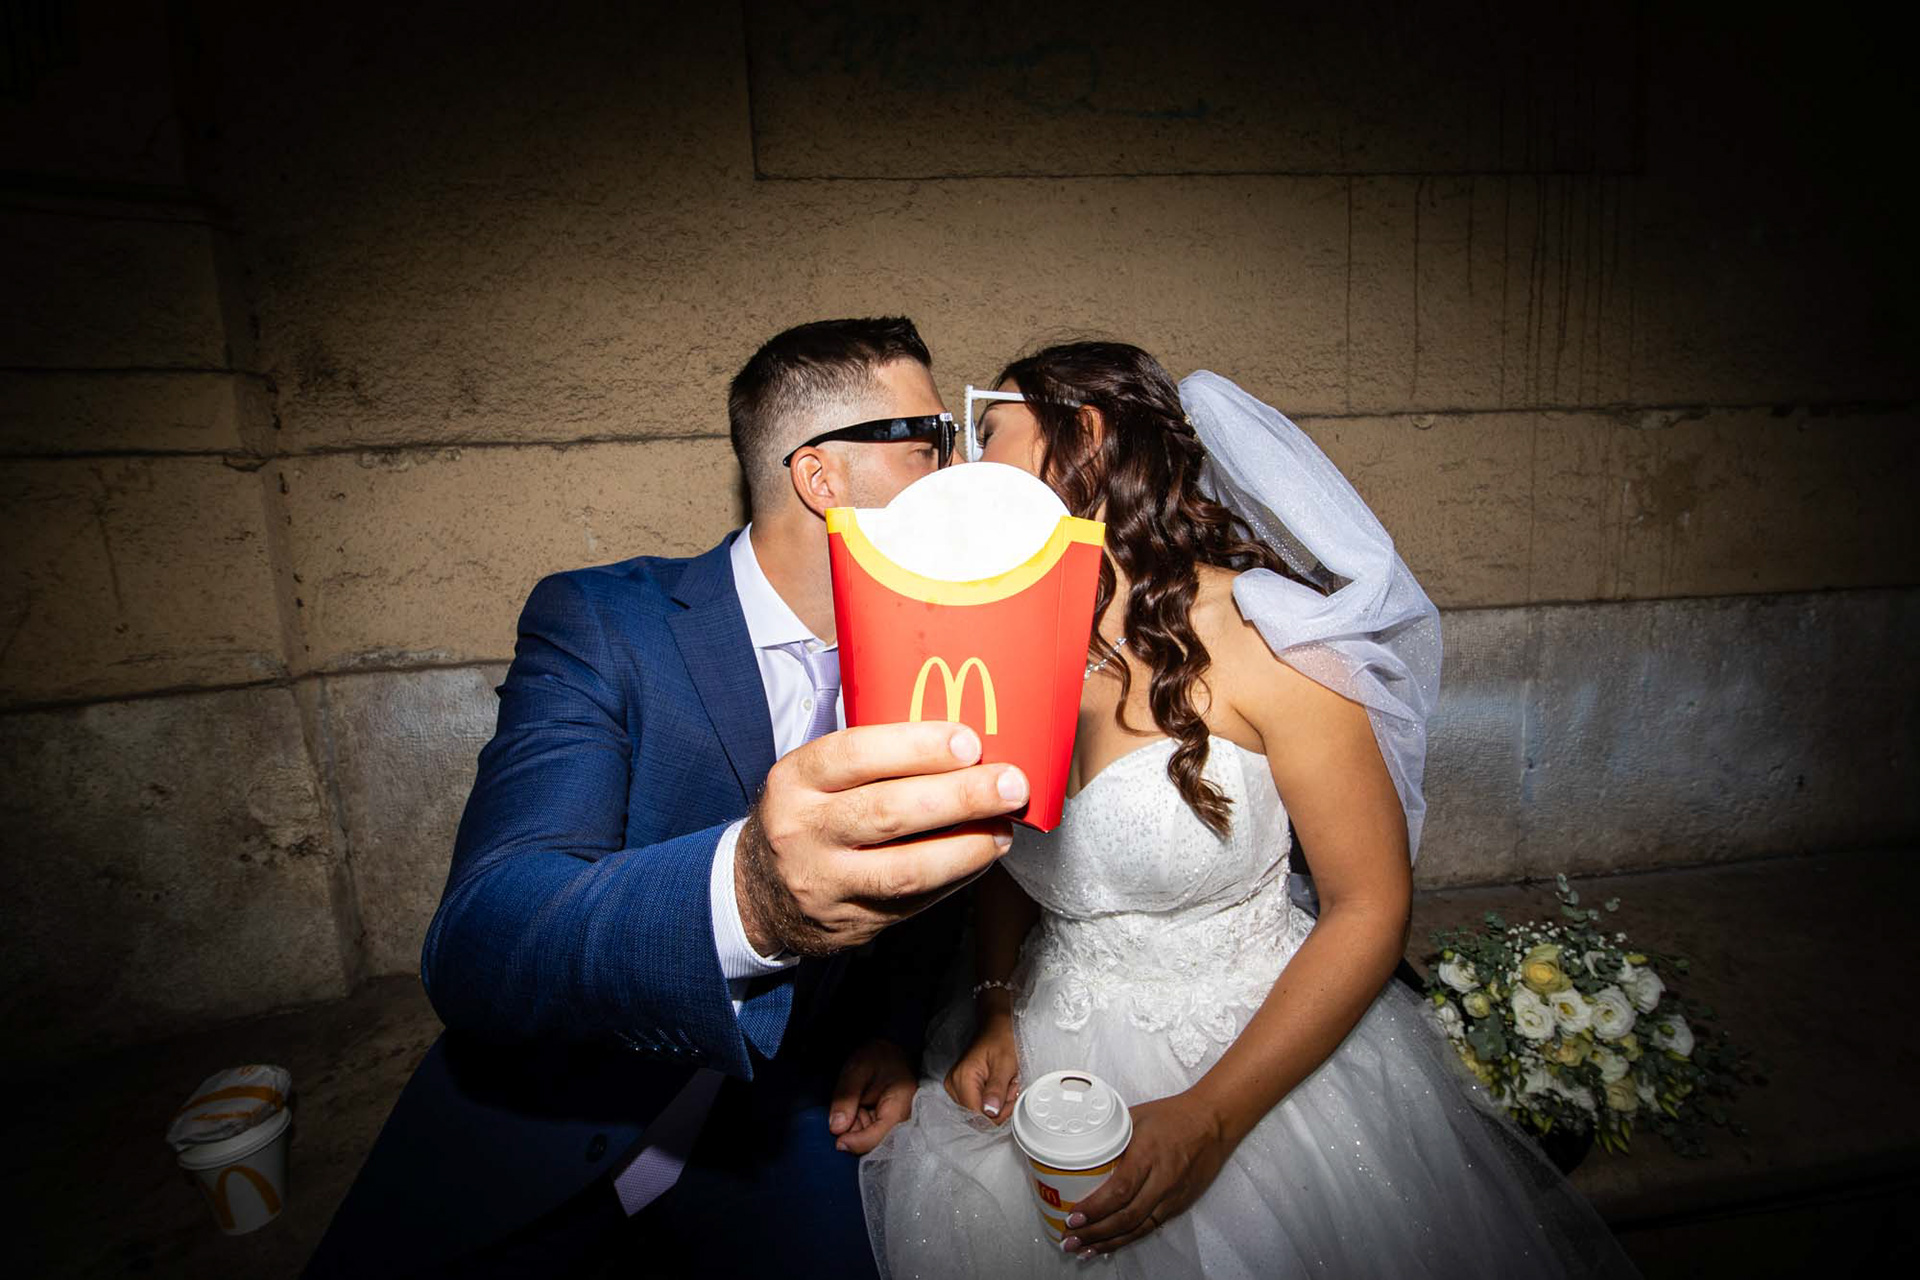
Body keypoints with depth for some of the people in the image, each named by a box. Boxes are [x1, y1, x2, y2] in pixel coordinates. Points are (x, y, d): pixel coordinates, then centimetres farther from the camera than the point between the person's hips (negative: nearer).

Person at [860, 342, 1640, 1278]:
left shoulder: (1261, 637, -16)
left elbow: (1370, 906, -12)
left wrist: (1210, 1120, -17)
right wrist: (996, 1014, -5)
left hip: (1260, 1050, -3)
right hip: (1053, 1043, 3)